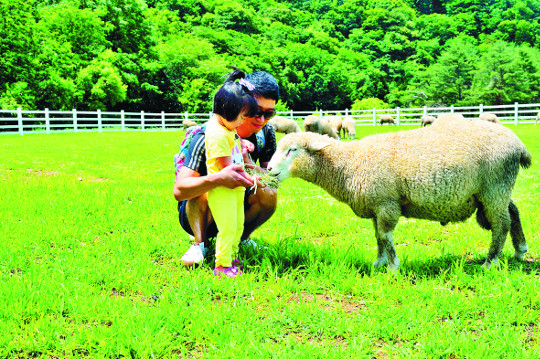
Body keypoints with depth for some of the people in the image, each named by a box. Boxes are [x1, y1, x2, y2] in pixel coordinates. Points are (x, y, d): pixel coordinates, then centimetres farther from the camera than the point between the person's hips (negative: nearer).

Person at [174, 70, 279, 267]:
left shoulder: (265, 133, -10)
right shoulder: (209, 135, -27)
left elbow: (271, 180, -16)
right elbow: (179, 190, -36)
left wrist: (247, 160, -36)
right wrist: (218, 178, -55)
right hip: (197, 214, -4)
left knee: (269, 195, -23)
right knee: (202, 190, -35)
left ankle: (241, 238, 4)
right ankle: (200, 243, -10)